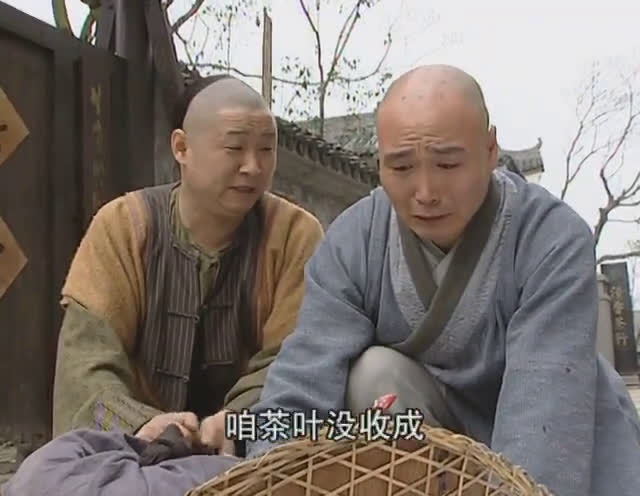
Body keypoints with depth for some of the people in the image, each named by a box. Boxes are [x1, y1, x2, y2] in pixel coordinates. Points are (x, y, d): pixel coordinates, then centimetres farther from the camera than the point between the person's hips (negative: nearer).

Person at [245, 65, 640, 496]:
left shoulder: (555, 241, -26)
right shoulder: (352, 242, -18)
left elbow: (547, 412, -38)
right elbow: (299, 392, -27)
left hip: (566, 449, -2)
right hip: (442, 430, 2)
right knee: (375, 373, -25)